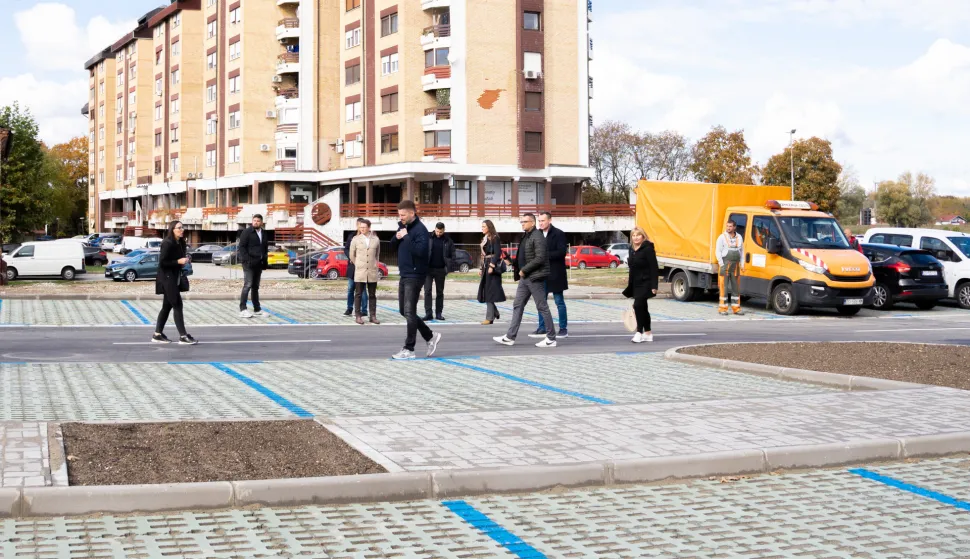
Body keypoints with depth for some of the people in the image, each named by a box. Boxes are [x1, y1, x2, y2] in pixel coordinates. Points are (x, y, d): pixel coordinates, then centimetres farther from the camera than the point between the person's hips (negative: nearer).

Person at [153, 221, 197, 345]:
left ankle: (157, 334, 19)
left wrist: (183, 263, 2)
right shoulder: (167, 243, -16)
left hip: (174, 278, 9)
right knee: (177, 306, -9)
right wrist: (178, 261, -21)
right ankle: (183, 336, -8)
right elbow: (162, 262, -19)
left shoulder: (180, 243, 10)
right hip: (167, 279, -9)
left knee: (167, 306, 12)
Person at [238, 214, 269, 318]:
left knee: (255, 286, 12)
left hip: (259, 263, 7)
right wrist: (246, 260, -18)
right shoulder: (247, 232, -5)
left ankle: (257, 309, 16)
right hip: (249, 263, -7)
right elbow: (241, 247, -9)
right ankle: (243, 309, -12)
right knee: (247, 285, -12)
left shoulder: (264, 234, 15)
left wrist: (265, 261, 13)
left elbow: (265, 248, 23)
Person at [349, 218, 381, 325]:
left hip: (372, 272, 1)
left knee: (372, 295, 6)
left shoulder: (376, 240, 4)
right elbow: (352, 255, 9)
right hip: (359, 272, -1)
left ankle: (373, 316, 10)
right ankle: (358, 316, 5)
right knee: (358, 294, 1)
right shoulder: (355, 240, 1)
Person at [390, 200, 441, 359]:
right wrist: (397, 237, -3)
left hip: (415, 276, -9)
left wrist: (406, 237, -23)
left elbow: (420, 250, -26)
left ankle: (409, 349, -3)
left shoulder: (420, 229, -15)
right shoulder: (403, 226, 12)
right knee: (404, 311, 14)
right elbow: (392, 245, 17)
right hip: (404, 275, 9)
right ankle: (431, 336, 25)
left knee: (409, 312, -8)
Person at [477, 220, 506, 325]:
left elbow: (498, 253, -16)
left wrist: (492, 266, -22)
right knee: (485, 291, 9)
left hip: (492, 266, -9)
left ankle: (490, 317, -7)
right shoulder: (484, 239, 16)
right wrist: (481, 268, 15)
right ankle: (495, 312, 20)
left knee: (489, 292, -9)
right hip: (486, 266, 9)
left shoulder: (495, 238, -9)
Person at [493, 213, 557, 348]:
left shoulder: (537, 237, -15)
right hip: (525, 277, 10)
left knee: (542, 307, -2)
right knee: (517, 306, 9)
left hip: (535, 277, -10)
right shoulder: (525, 236, 14)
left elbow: (540, 258, -22)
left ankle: (551, 339, 5)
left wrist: (524, 270, -17)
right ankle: (510, 337, 13)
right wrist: (516, 266, 7)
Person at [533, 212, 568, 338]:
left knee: (559, 302, 2)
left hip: (555, 274, -6)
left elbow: (562, 252, -16)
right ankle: (542, 329, 15)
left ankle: (563, 329, 8)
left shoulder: (558, 234, -8)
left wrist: (545, 255, -21)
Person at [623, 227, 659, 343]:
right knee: (642, 308, 13)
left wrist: (654, 286, -21)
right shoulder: (632, 250, 11)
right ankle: (648, 333, 21)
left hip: (645, 283, -8)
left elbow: (654, 268, -15)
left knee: (638, 305, -16)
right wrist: (630, 283, 18)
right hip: (636, 284, 8)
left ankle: (639, 332, -9)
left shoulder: (648, 249, -12)